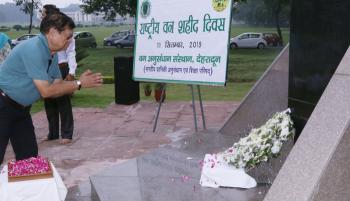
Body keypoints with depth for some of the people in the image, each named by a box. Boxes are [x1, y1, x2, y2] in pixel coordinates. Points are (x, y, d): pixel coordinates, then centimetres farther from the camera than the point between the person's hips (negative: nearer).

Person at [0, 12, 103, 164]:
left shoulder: (52, 55, 3)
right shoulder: (34, 49, -25)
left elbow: (56, 87, 6)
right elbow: (46, 91, -25)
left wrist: (80, 81, -10)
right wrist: (79, 84, -19)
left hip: (21, 108, 9)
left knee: (28, 156, 10)